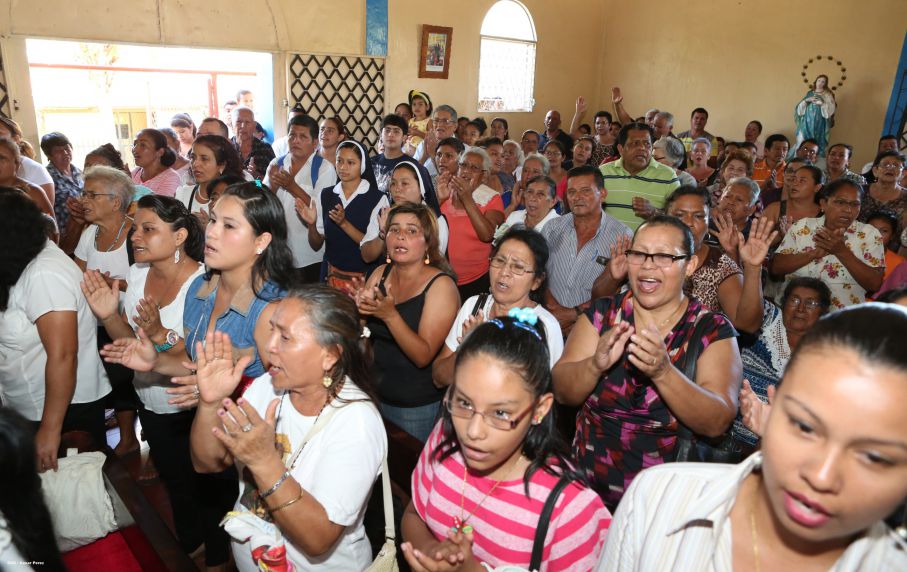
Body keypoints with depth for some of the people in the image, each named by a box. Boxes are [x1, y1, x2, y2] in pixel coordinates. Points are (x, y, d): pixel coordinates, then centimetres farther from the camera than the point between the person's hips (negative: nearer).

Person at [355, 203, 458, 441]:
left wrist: (390, 314, -34)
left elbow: (423, 356, -22)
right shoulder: (380, 274, 0)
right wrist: (358, 306, -16)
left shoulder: (441, 285, -16)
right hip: (374, 395, 5)